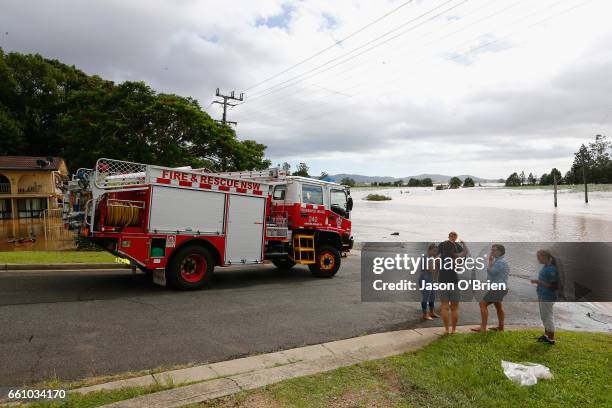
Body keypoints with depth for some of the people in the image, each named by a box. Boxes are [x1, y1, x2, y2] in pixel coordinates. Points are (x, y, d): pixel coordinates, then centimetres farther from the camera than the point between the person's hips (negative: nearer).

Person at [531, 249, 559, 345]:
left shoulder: (551, 269, -22)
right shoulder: (545, 267, 5)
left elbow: (553, 286, -24)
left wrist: (539, 282, -25)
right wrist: (537, 282, 5)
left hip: (548, 297, -9)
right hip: (542, 296, 9)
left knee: (548, 316, 3)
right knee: (544, 316, 21)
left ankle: (551, 339, 16)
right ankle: (546, 335, 36)